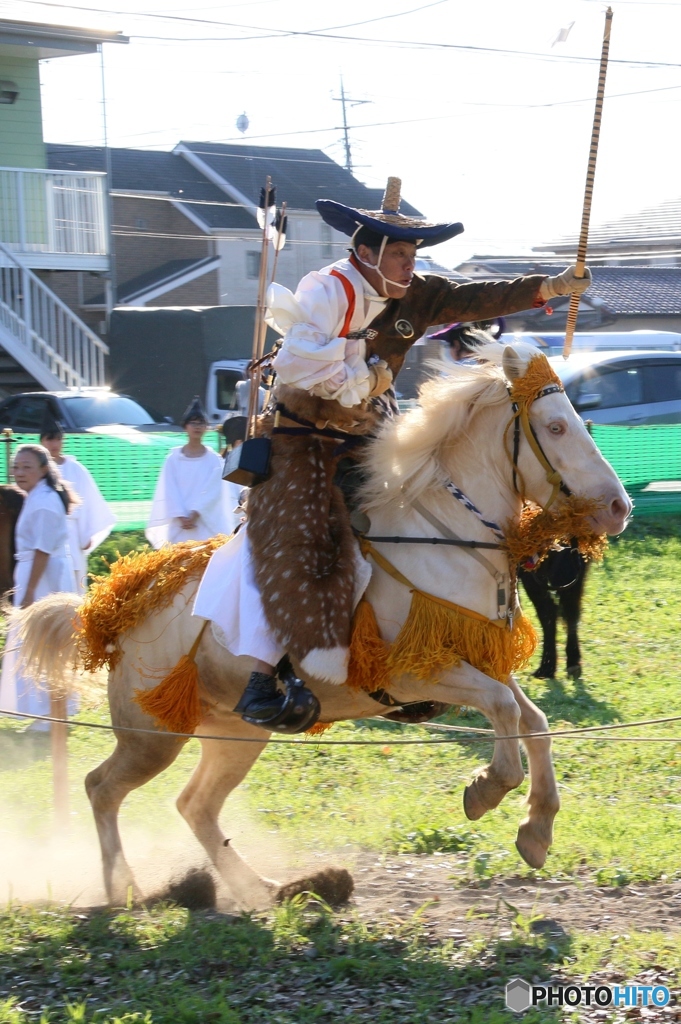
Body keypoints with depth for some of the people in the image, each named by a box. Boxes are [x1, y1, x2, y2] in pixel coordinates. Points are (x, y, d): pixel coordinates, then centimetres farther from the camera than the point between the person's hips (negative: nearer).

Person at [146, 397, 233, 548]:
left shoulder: (213, 459, 6)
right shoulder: (174, 458, 6)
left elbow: (212, 491, -2)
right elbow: (170, 491, 0)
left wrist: (195, 515, -14)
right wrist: (181, 517, -12)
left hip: (206, 525, 0)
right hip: (179, 526, 0)